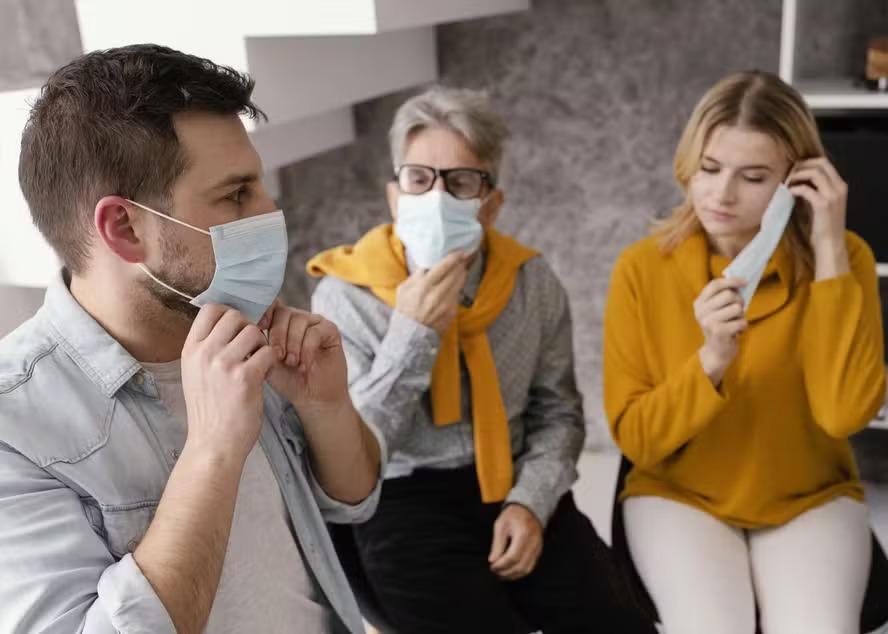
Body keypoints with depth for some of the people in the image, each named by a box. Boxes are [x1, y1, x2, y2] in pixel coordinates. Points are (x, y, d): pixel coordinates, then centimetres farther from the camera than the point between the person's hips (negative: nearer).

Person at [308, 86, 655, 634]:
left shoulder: (532, 282, 1)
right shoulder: (346, 295, -7)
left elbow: (557, 412, 8)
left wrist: (530, 501, -8)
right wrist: (412, 334, -20)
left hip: (516, 488, 3)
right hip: (406, 500, -2)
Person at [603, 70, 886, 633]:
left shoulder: (843, 258, -9)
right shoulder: (643, 268, -12)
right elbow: (635, 437, -11)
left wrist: (830, 255, -24)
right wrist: (710, 361, -28)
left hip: (811, 501, 1)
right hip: (679, 497, 0)